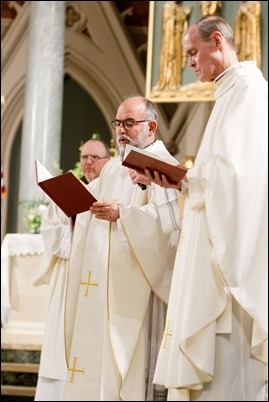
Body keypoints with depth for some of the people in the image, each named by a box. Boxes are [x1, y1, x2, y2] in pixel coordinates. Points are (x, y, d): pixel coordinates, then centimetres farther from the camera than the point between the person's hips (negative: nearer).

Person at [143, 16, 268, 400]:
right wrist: (182, 181, 11)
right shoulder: (234, 91, 21)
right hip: (220, 250, 10)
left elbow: (235, 170, -20)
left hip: (234, 248, -10)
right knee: (205, 367, 9)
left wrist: (186, 179, -6)